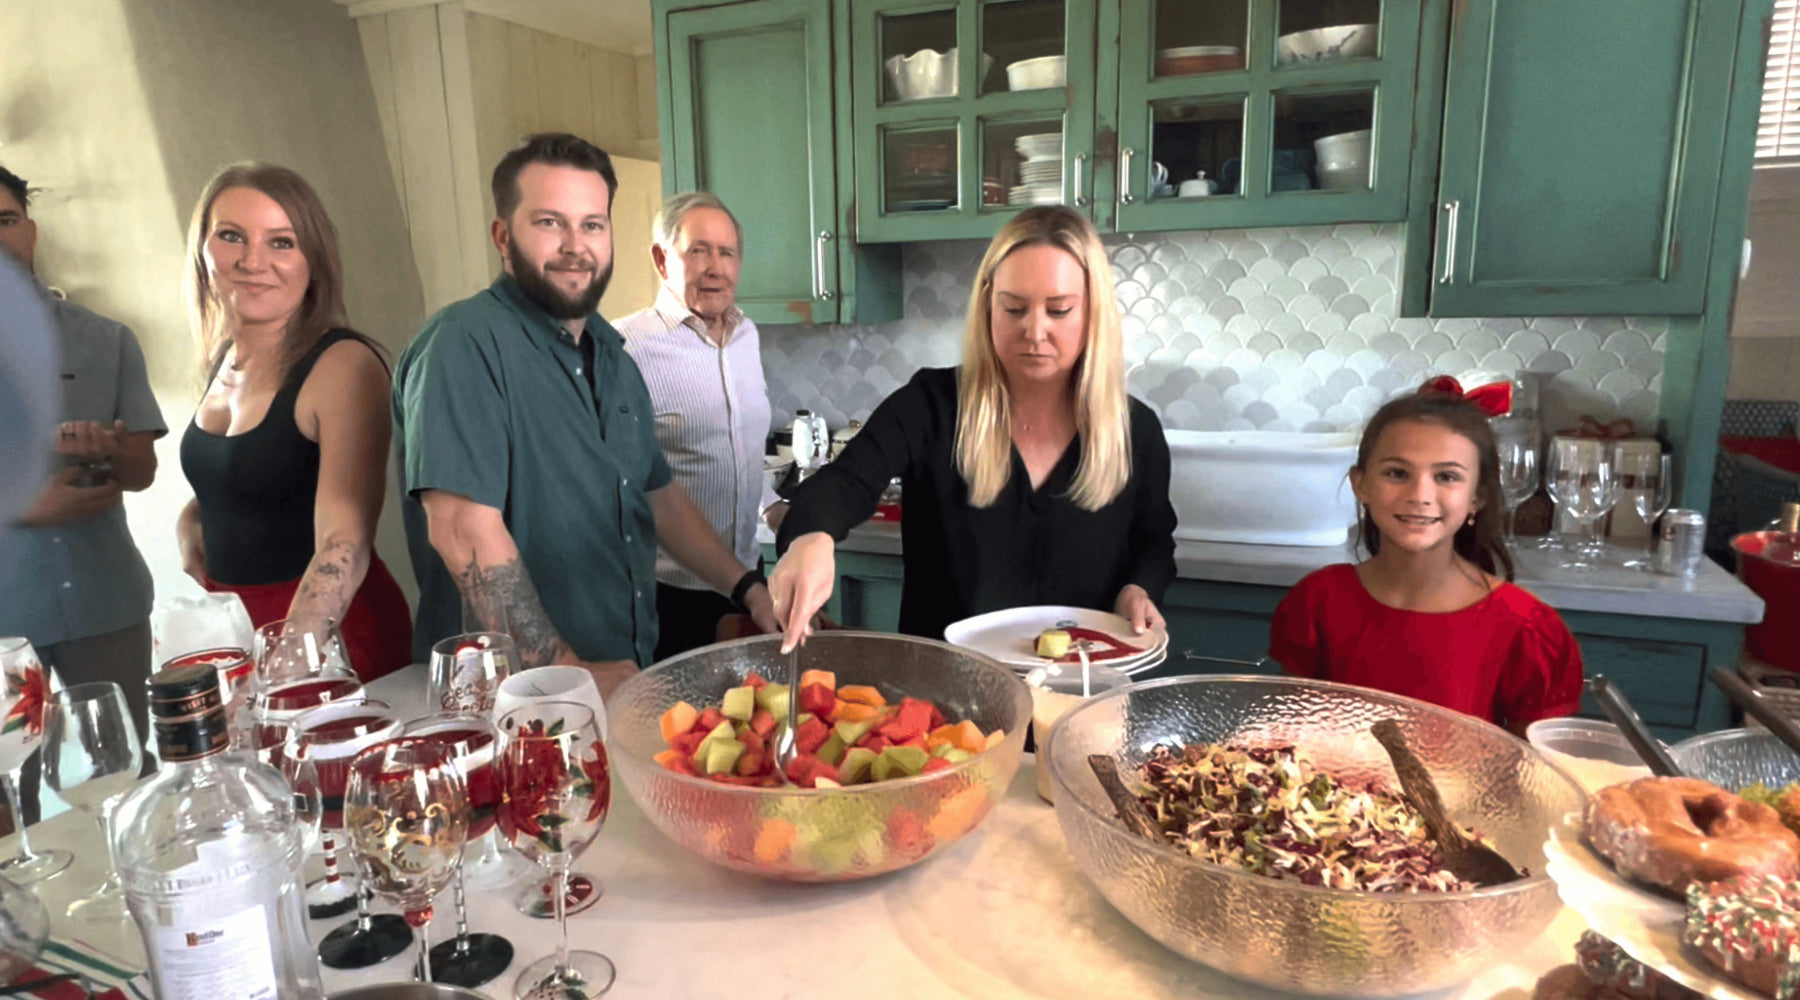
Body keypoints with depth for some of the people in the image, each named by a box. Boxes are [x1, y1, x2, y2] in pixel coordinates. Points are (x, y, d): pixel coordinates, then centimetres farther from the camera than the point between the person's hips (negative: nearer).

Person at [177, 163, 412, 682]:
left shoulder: (344, 365, -19)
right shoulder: (224, 357, 5)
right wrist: (191, 521, 3)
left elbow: (344, 545, -26)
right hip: (230, 627, 7)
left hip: (331, 633, -7)